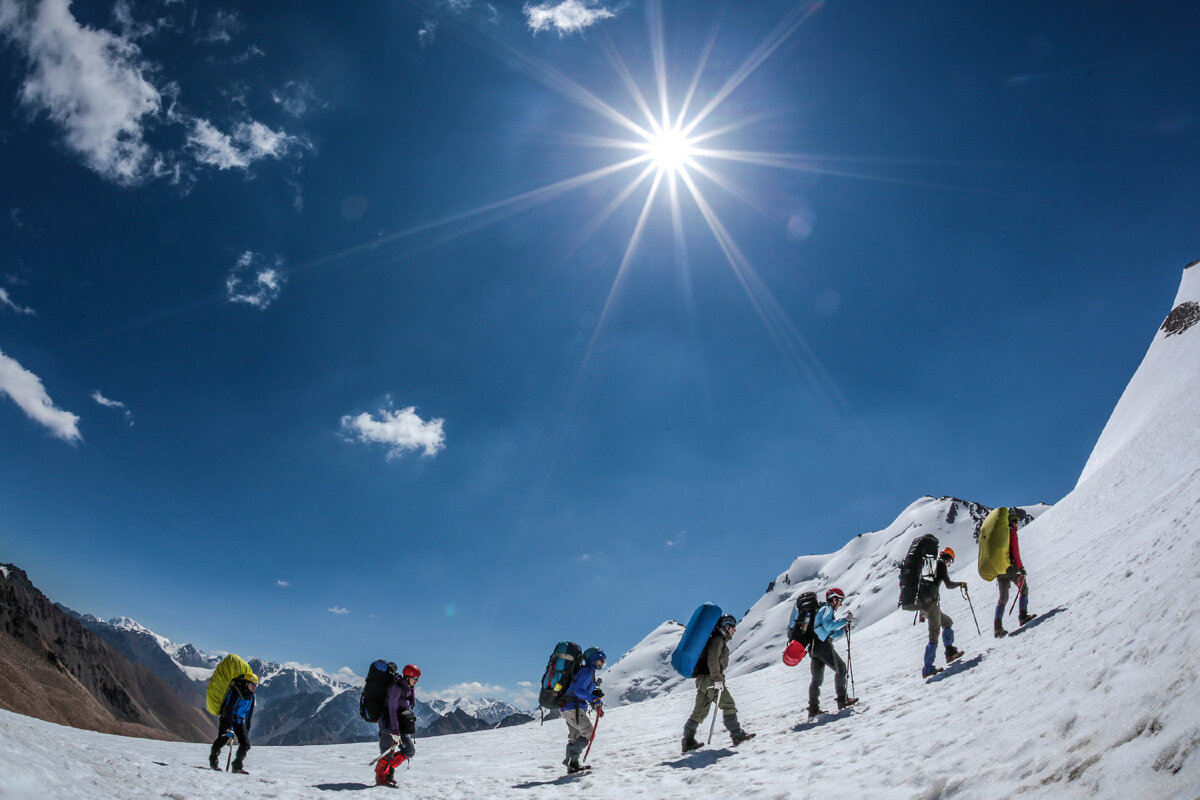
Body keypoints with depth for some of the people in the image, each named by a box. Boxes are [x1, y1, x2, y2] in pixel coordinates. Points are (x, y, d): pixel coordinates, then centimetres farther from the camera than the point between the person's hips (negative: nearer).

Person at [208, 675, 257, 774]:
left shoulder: (251, 696, 5)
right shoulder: (236, 692, -20)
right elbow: (228, 710, -24)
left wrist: (247, 730, 14)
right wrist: (229, 728, -27)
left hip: (239, 721, 6)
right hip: (226, 719, -6)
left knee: (246, 744, -6)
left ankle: (237, 766, 6)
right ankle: (213, 760, 20)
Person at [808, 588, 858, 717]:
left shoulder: (822, 609, 28)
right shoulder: (827, 608, -2)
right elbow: (828, 625, -19)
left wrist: (843, 629, 17)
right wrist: (844, 620, -14)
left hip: (813, 648, 10)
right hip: (822, 645, -10)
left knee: (817, 679, 9)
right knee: (841, 668, -2)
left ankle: (813, 708, 8)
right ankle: (842, 700, -4)